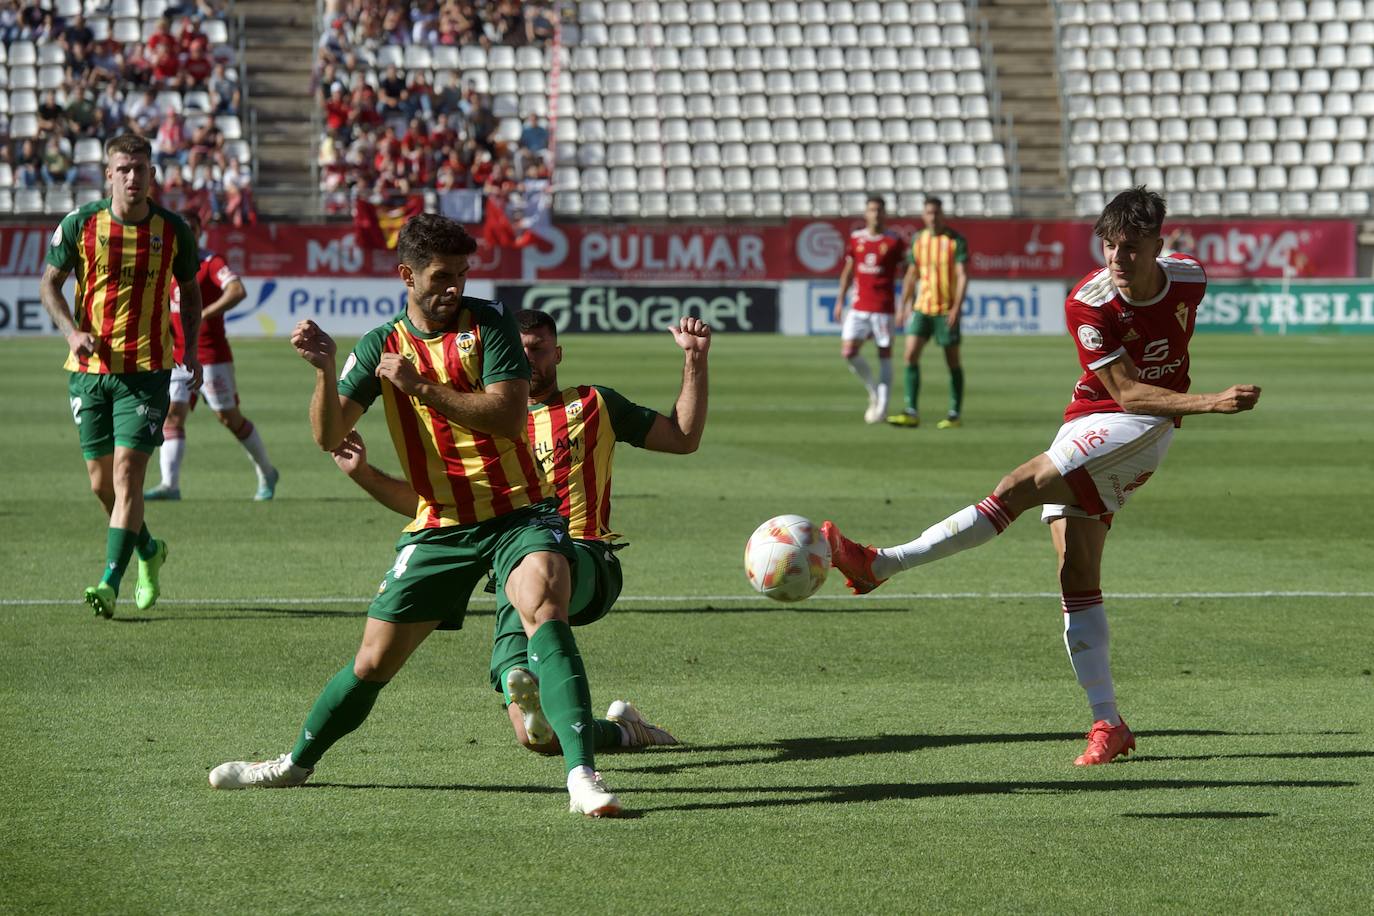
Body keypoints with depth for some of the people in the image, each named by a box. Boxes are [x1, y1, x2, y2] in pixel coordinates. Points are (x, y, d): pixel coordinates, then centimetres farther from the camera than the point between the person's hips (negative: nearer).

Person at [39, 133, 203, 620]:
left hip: (146, 369, -2)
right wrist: (72, 332, -9)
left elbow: (189, 289, 14)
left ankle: (110, 582, -17)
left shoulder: (173, 230, -2)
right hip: (90, 368, 2)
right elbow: (50, 283, 7)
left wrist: (191, 349, 4)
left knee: (127, 472, -14)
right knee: (101, 482, 8)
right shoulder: (79, 224, -3)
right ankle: (149, 550, 35)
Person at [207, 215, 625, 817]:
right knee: (374, 661, 7)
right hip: (438, 526, 3)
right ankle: (296, 764, 31)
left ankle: (582, 775, -37)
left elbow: (508, 414, -15)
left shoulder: (489, 323, -3)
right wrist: (326, 369, -22)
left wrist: (422, 387, -21)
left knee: (544, 610, -31)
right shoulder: (381, 347, 4)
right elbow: (328, 435, -5)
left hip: (517, 513, -3)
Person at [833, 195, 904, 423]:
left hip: (883, 308, -3)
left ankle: (881, 407, 5)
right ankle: (873, 389, 15)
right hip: (859, 307, 3)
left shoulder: (894, 241, -1)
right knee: (848, 352, -8)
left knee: (885, 355, -1)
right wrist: (840, 300, 12)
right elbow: (848, 271, 16)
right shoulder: (856, 238, 8)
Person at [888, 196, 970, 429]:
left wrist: (957, 307, -22)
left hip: (947, 310, -4)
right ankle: (912, 412, -9)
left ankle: (955, 414, 12)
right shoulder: (918, 240, 9)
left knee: (952, 362, 3)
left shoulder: (956, 241, -6)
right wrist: (903, 307, 15)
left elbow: (962, 275, -12)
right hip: (922, 307, 4)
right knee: (911, 354, -9)